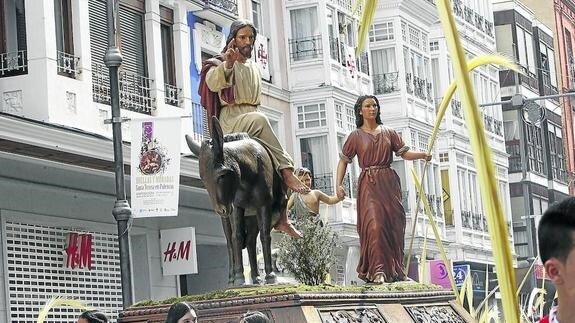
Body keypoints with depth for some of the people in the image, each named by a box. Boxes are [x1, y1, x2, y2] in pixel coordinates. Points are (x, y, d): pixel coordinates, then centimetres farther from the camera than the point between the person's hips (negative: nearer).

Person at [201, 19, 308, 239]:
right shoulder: (223, 62, 4)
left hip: (252, 118, 7)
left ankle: (281, 219, -8)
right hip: (230, 121, -7)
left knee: (279, 167, -10)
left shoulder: (253, 68, 24)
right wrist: (227, 65, -37)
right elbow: (212, 83, -18)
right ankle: (287, 172, -39)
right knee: (259, 120, -39)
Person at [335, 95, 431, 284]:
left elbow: (404, 153, 10)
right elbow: (343, 161, 5)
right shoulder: (356, 136, 7)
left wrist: (422, 155, -10)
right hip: (369, 184, -3)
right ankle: (377, 271, -19)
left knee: (394, 225, -2)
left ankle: (395, 270, 6)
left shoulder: (388, 133, 14)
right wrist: (338, 184, -7)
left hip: (389, 183, 3)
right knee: (374, 224, -17)